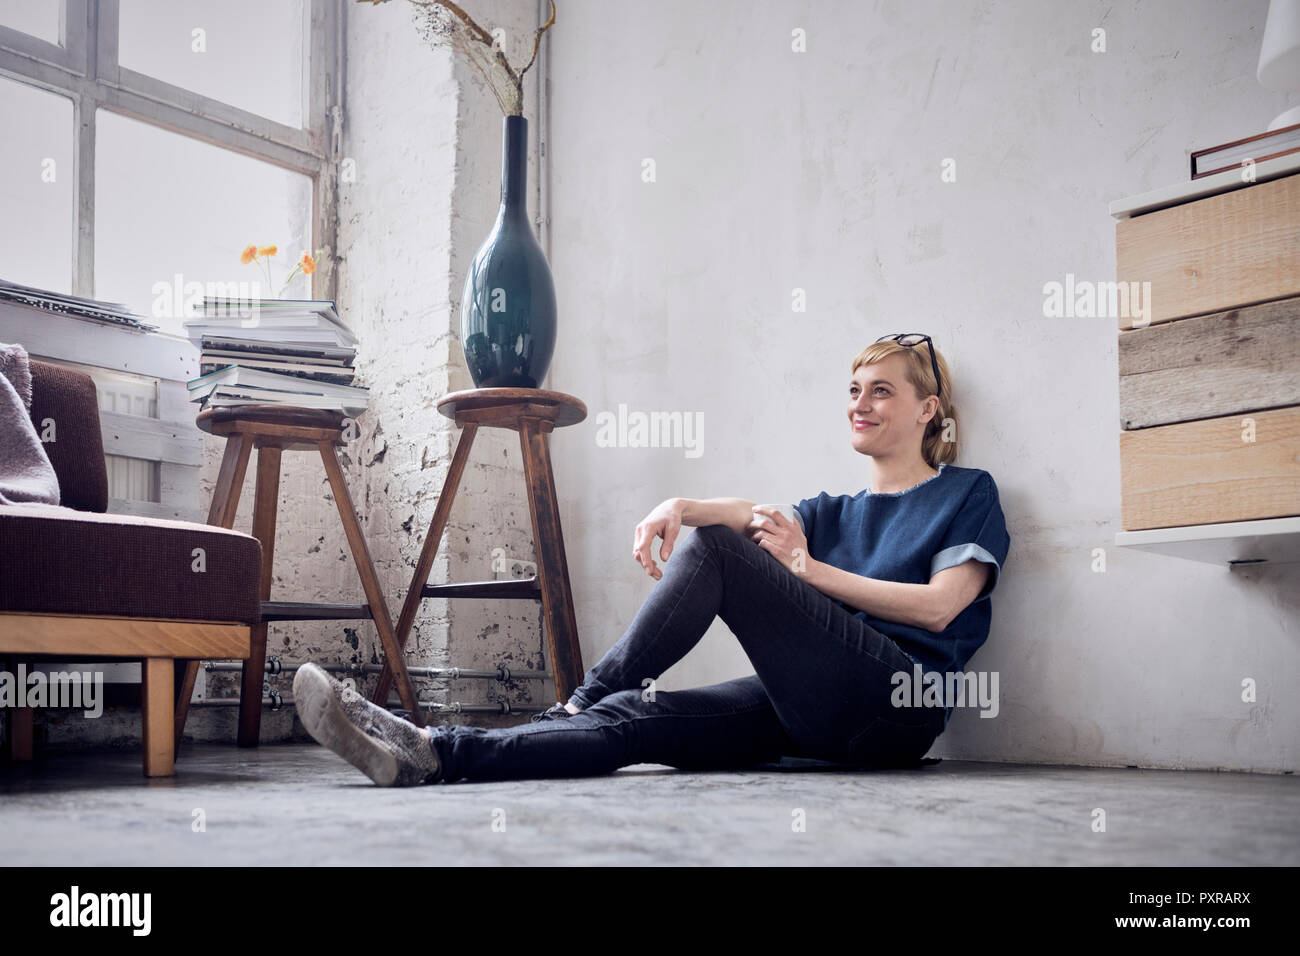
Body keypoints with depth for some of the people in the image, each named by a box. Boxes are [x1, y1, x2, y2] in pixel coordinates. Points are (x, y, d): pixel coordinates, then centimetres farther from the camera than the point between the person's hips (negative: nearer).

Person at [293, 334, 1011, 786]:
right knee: (631, 719, -20)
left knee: (713, 549, -20)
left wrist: (807, 567, -4)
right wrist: (681, 506, -16)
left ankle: (582, 700, -13)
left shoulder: (968, 494, 14)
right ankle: (428, 755, -34)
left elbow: (939, 607, -3)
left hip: (898, 703, -5)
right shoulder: (835, 511, 30)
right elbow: (749, 513, 7)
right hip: (808, 711, 5)